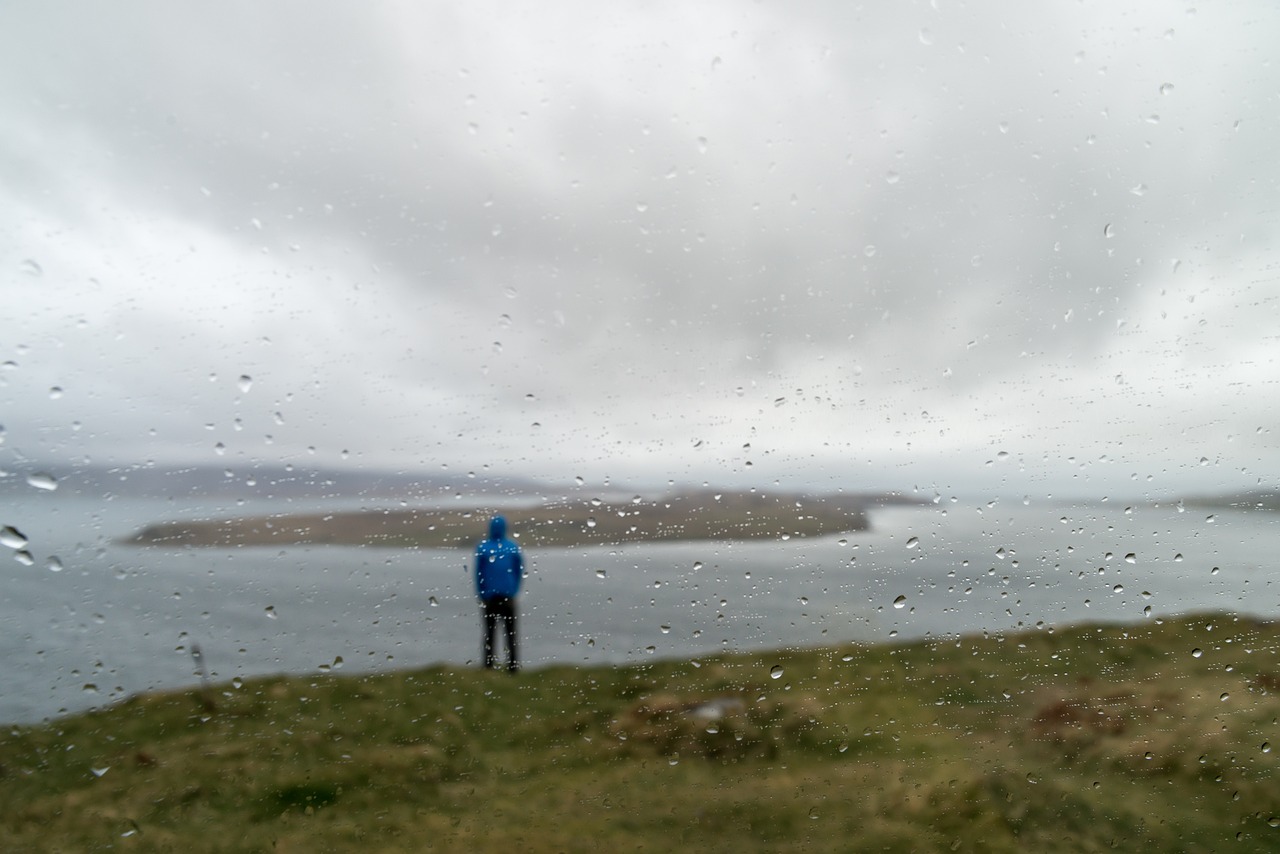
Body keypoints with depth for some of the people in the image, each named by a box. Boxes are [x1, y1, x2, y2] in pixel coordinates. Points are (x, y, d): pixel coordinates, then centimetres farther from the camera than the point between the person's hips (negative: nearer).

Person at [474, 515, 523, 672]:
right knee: (510, 631, 7)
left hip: (489, 595, 0)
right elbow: (520, 571, 2)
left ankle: (489, 662, 13)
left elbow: (478, 573, -3)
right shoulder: (513, 548, -1)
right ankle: (512, 663, 6)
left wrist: (480, 594, 5)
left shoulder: (482, 548, -4)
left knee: (489, 629, 12)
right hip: (508, 595, 0)